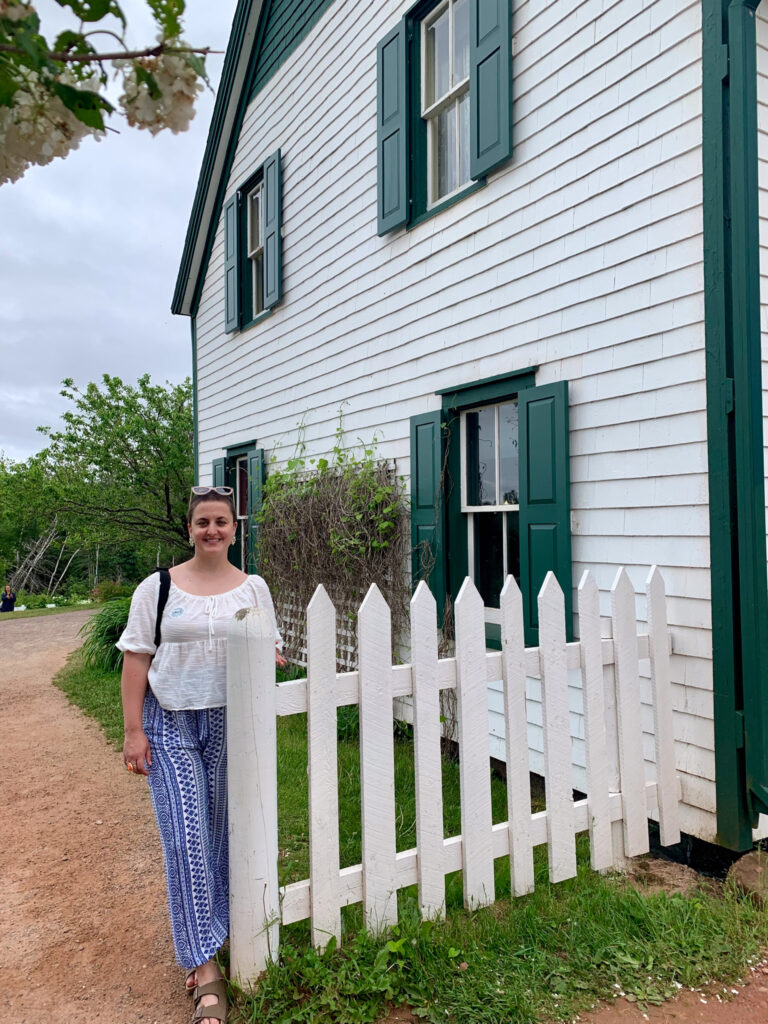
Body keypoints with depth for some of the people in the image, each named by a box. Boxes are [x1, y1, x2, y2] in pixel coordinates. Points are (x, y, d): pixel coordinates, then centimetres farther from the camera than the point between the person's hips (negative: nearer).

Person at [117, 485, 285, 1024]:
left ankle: (215, 929, 35)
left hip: (231, 722, 2)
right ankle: (205, 966, 6)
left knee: (224, 833, 11)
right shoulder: (157, 587, -1)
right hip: (170, 723, -2)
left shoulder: (253, 587, 4)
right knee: (186, 838, -4)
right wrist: (134, 731, -6)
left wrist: (267, 658, -15)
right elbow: (136, 659, -1)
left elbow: (270, 648, 10)